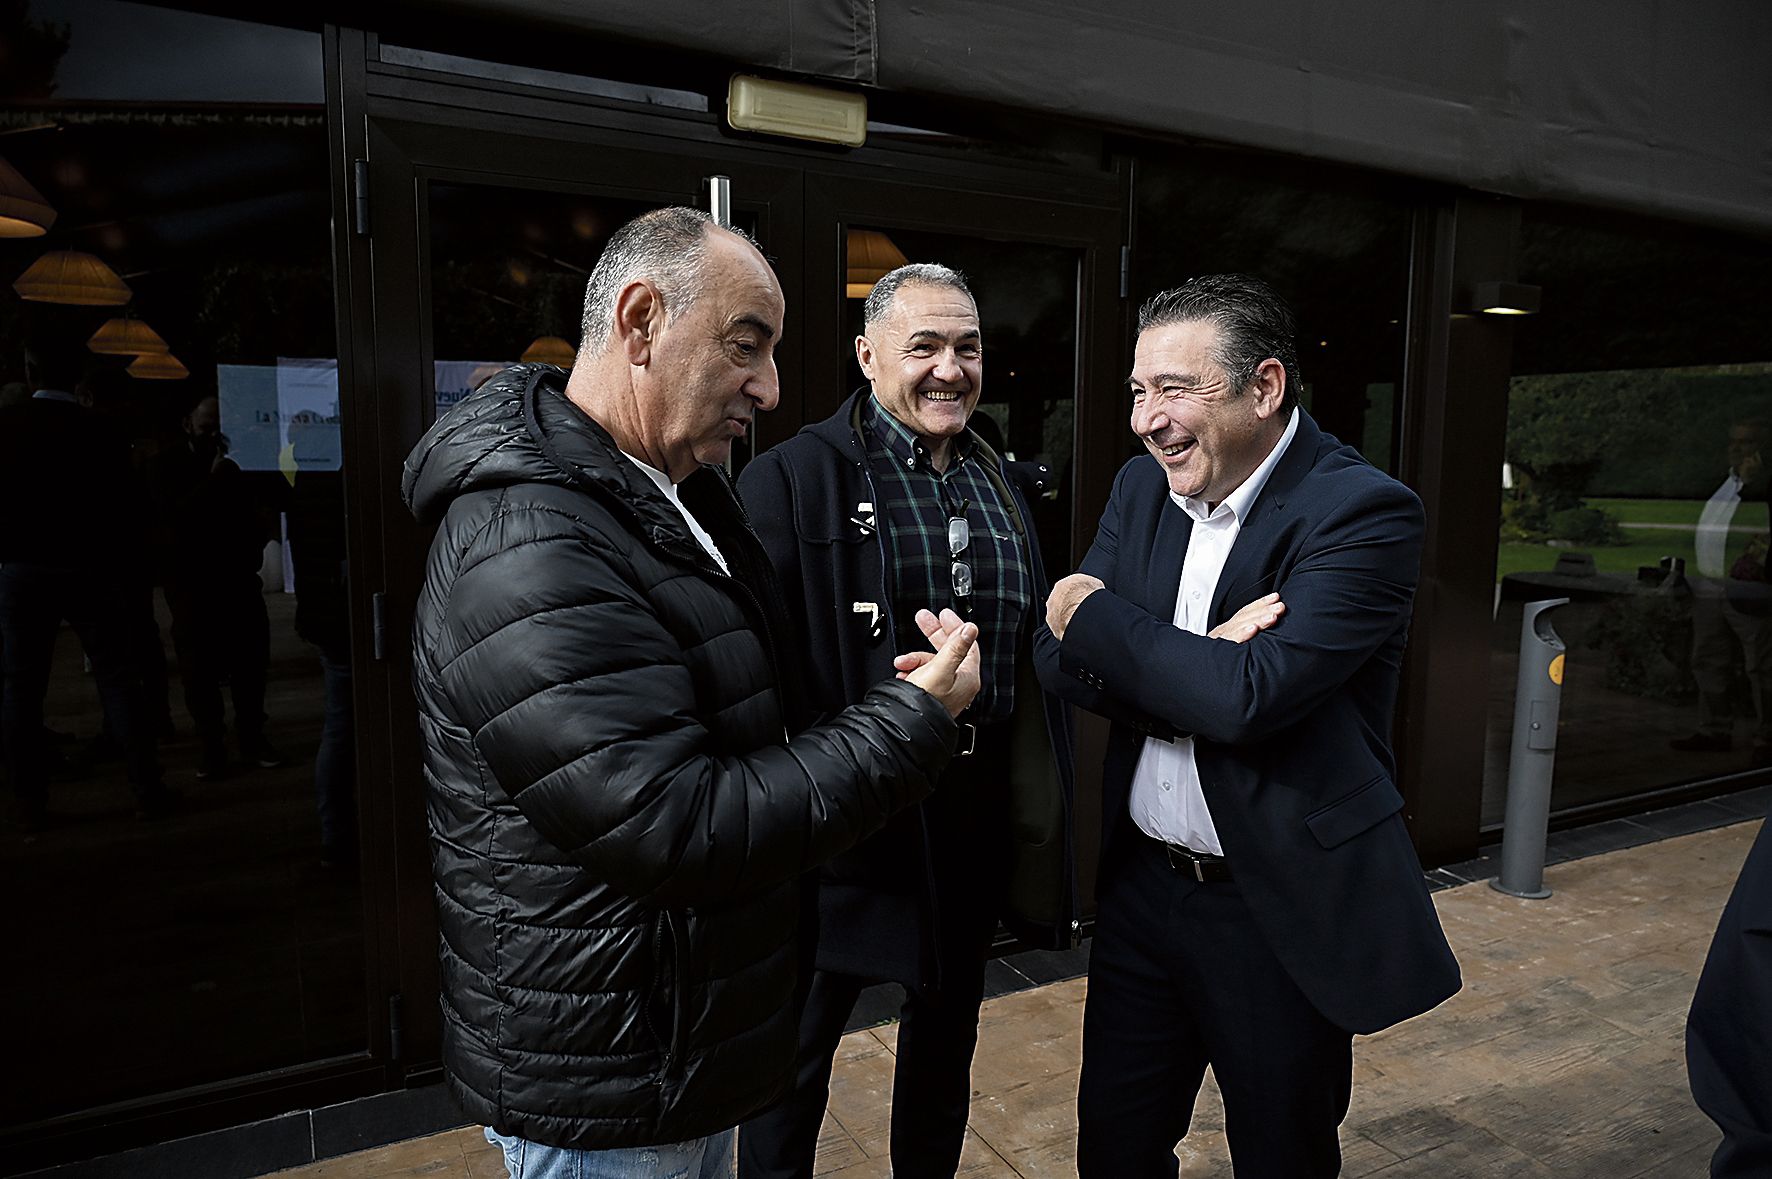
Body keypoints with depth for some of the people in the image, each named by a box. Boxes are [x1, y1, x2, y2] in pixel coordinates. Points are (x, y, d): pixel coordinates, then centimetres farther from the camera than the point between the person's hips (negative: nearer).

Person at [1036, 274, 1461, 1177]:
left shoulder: (1365, 513, -18)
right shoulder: (1143, 487, 2)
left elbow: (1248, 695, -29)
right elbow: (1061, 660, -4)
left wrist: (1095, 614, -16)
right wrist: (1200, 669, -22)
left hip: (1280, 909, -5)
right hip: (1139, 884, 6)